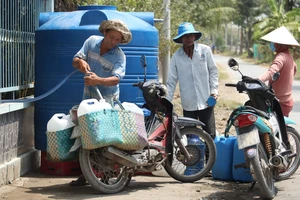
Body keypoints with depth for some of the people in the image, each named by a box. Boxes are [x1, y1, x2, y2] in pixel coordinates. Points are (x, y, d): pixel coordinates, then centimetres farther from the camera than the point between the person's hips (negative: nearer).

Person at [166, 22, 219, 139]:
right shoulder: (176, 56, 1)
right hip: (188, 104, 1)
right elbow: (171, 81, 3)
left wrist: (214, 90, -1)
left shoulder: (205, 50, -1)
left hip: (206, 101, -1)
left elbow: (213, 70, 7)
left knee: (210, 136, 1)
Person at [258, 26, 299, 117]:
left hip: (281, 103, -10)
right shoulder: (288, 55, 10)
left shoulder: (281, 57, -21)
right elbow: (294, 68, 33)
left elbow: (271, 72, -40)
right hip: (287, 100, 10)